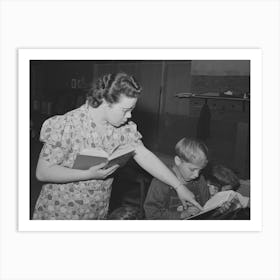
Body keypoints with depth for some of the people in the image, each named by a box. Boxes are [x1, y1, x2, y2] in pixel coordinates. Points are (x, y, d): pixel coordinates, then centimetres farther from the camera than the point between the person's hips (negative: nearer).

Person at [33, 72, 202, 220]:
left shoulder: (124, 128, -7)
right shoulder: (66, 126, -23)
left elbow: (145, 156, -6)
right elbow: (42, 172, -20)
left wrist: (179, 186, -8)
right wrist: (89, 174, -28)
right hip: (60, 214, -5)